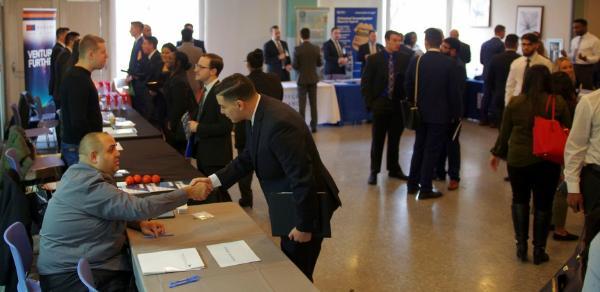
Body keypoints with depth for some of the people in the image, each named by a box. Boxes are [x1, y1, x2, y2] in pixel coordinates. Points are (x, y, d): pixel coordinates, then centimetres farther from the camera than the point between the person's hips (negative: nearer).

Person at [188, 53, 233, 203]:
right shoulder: (206, 91, 11)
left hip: (215, 156, -10)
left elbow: (225, 126, -25)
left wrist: (198, 127, -18)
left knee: (215, 197, -2)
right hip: (203, 153, 10)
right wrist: (193, 120, 4)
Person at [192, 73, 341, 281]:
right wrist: (213, 180, 2)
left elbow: (302, 177, -29)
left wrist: (304, 226, -21)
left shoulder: (278, 123, -32)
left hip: (306, 207, -9)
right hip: (291, 203, 9)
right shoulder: (260, 114, -2)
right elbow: (248, 157, 12)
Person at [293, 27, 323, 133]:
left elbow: (295, 66, -11)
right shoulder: (316, 48, -4)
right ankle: (313, 126, 10)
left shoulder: (297, 49, -12)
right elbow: (320, 64, 3)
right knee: (313, 103, 8)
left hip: (302, 79, -3)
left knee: (302, 104, 2)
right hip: (313, 78, 3)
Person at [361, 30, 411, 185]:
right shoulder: (374, 59, -3)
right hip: (381, 103, -2)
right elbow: (365, 83, -2)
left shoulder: (405, 59, 1)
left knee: (395, 139, 12)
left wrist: (407, 99, -6)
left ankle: (394, 168, 25)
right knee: (377, 139, 5)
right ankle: (374, 171, 14)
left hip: (398, 104, 2)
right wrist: (370, 102, -7)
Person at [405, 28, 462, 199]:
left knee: (419, 148, 16)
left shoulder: (415, 61, -5)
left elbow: (408, 87, 0)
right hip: (440, 114, -3)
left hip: (420, 113, 3)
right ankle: (425, 189, 7)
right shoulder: (449, 63, -12)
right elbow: (454, 91, -9)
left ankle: (412, 184, 22)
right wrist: (456, 113, 1)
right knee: (432, 150, 2)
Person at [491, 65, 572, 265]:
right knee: (543, 204, 10)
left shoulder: (515, 103, -4)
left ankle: (521, 245, 15)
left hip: (518, 160, 1)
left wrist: (497, 154, 17)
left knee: (520, 200, 17)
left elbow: (504, 133, 3)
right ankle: (539, 250, 16)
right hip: (547, 162, -1)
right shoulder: (558, 103, -6)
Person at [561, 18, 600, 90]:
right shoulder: (574, 40, 13)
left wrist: (586, 58, -26)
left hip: (586, 69, -6)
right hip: (574, 68, 6)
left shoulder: (594, 40, -7)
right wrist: (566, 55, -3)